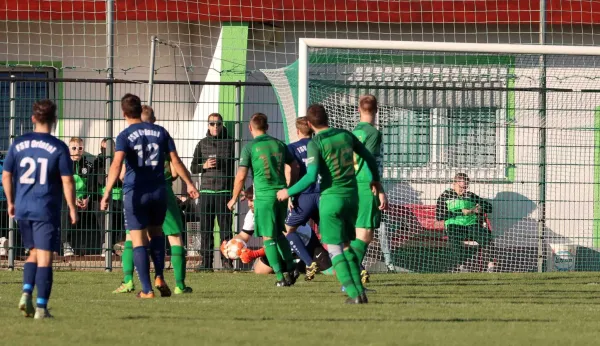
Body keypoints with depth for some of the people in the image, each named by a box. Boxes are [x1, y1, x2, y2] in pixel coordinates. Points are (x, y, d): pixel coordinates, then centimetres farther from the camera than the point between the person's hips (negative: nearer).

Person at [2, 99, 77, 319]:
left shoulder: (18, 144, 3)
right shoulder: (59, 148, -7)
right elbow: (67, 181, -8)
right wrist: (72, 208, 2)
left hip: (22, 209, 4)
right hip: (47, 210, -4)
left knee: (34, 253, 20)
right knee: (45, 258, 0)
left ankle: (26, 293, 0)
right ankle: (41, 307, -4)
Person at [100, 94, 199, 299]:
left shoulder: (125, 136, -6)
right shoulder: (160, 132, 6)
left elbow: (117, 164, -21)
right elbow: (176, 161, 7)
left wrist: (107, 193, -28)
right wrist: (189, 184, 19)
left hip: (135, 193, -4)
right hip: (159, 191, 4)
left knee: (138, 241, 2)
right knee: (156, 232, 25)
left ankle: (147, 290, -2)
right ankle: (159, 278, 11)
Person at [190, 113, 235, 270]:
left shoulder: (229, 143, 5)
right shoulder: (203, 144, 11)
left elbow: (234, 167, 8)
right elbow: (193, 168, 12)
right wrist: (204, 166, -8)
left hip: (224, 191, -2)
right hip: (206, 191, 2)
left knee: (225, 227, -3)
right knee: (206, 229, 1)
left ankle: (227, 261, 1)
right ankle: (206, 261, 5)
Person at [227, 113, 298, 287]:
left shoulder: (250, 147, -5)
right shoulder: (279, 144, 9)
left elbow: (241, 176, -8)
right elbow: (295, 166, 16)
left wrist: (234, 198, 4)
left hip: (264, 196, -5)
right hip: (281, 194, 5)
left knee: (268, 237, 1)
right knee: (279, 233, 22)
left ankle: (281, 277, -5)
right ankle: (290, 269, 11)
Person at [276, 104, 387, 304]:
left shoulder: (315, 143, -11)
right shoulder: (345, 135, 5)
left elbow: (311, 177, -19)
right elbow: (369, 158, 14)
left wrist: (288, 192, -6)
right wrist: (376, 180, 33)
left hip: (331, 198, -6)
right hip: (351, 196, 6)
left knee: (334, 249, 0)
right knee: (346, 246, 18)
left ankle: (353, 294, -10)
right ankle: (360, 292, 9)